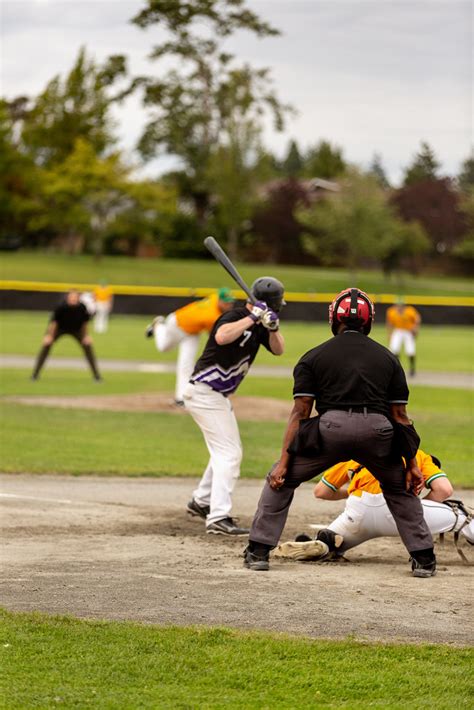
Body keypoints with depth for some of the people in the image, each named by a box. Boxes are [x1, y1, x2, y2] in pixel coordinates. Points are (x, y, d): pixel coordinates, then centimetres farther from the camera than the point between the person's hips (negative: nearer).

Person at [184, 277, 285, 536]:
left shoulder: (258, 325, 7)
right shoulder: (235, 317, -20)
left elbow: (278, 350, 3)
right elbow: (221, 337, -41)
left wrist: (273, 327, -16)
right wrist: (252, 318, -35)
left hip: (218, 396, 10)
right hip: (205, 393, -10)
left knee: (226, 450, 23)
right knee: (229, 453, -15)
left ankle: (201, 502, 38)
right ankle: (219, 518, -21)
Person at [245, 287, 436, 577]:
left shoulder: (313, 357, 14)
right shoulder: (388, 357, 20)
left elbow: (300, 412, 6)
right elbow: (400, 416, 15)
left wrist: (284, 461, 3)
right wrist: (412, 463, 17)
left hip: (330, 428, -2)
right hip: (377, 430, 2)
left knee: (281, 479, 19)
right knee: (400, 488, 28)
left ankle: (259, 551, 14)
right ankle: (424, 558, 21)